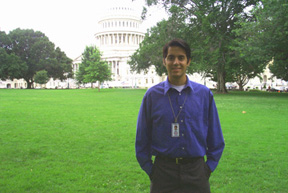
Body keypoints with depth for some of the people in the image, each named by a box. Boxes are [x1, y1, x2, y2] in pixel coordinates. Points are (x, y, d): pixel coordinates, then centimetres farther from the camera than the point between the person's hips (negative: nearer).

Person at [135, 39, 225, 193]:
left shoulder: (204, 94, 1)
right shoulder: (152, 95, -2)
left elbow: (216, 140, 7)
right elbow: (142, 140, 3)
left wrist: (208, 168, 3)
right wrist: (150, 171, 0)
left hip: (196, 172, 1)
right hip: (163, 171, 0)